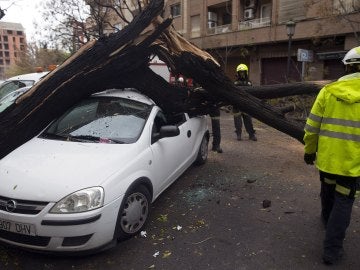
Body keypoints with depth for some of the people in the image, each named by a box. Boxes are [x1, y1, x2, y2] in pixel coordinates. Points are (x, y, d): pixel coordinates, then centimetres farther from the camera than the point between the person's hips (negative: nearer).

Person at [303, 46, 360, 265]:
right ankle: (332, 249, 13)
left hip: (327, 156, 3)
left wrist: (309, 150, 12)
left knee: (328, 191, 26)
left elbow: (312, 126, -1)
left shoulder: (328, 90, -3)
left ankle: (328, 220, 52)